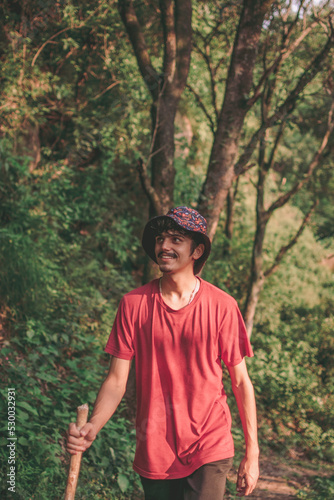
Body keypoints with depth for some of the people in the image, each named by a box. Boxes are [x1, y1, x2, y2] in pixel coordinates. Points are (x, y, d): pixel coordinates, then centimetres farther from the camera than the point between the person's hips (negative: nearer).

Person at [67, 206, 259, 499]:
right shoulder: (133, 304, -4)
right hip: (153, 453, 2)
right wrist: (93, 427, -22)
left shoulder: (222, 306, -7)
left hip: (209, 451, -2)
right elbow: (117, 380, -4)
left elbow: (240, 381, -1)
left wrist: (252, 453, -2)